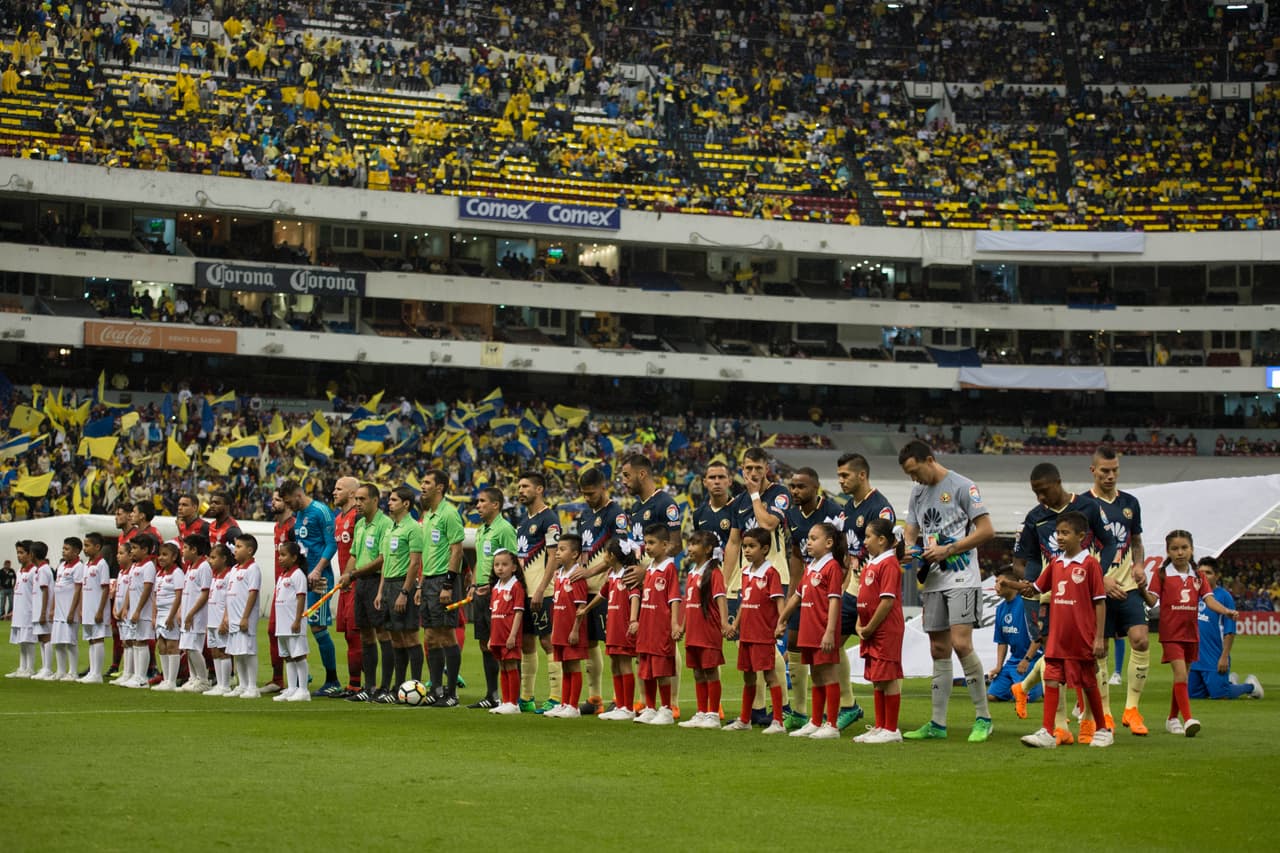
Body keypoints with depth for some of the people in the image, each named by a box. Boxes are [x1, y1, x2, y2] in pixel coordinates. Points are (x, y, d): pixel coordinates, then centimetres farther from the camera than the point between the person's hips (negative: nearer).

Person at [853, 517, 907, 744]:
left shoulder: (889, 564, -14)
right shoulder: (869, 564, 16)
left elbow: (888, 601, -20)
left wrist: (870, 628, -16)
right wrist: (860, 625, 8)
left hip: (886, 631, -10)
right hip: (871, 632, 10)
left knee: (888, 679, -5)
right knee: (877, 681, 13)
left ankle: (891, 730, -1)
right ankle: (879, 727, 19)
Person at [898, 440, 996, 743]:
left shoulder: (962, 487, -7)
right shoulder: (917, 493, 15)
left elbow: (987, 530, -11)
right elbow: (910, 531, 21)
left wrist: (947, 550, -14)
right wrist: (910, 547, -4)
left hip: (961, 578, -7)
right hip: (933, 580, 7)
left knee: (961, 644, -16)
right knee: (938, 650, 8)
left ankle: (983, 718, -7)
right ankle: (938, 723, 11)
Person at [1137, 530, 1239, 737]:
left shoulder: (1197, 576, 8)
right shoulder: (1162, 574, -3)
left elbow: (1209, 600, -1)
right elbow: (1152, 601, -10)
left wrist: (1226, 611, -18)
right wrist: (1142, 589, -30)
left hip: (1191, 633, 5)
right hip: (1171, 633, -5)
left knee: (1181, 677, 13)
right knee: (1180, 673, -17)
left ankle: (1172, 719, 25)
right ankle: (1188, 719, -23)